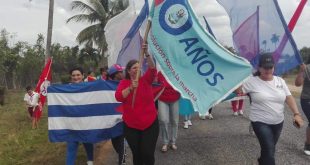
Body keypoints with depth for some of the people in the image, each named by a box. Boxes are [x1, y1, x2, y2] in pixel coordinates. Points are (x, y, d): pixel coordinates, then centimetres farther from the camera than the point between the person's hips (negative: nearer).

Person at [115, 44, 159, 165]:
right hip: (131, 126, 1)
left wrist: (146, 53, -31)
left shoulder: (145, 80, -1)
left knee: (148, 153, -1)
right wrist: (131, 88, -29)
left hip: (150, 124, -1)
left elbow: (152, 69, -20)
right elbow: (118, 97, -16)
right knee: (136, 154, 13)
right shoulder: (124, 83, -1)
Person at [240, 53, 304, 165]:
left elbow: (289, 98, 3)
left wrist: (296, 114, -7)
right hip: (260, 122, -5)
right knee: (269, 150, -12)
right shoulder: (252, 81, -11)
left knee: (269, 149, 21)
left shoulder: (280, 81, 3)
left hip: (278, 122, 5)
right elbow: (238, 90, -12)